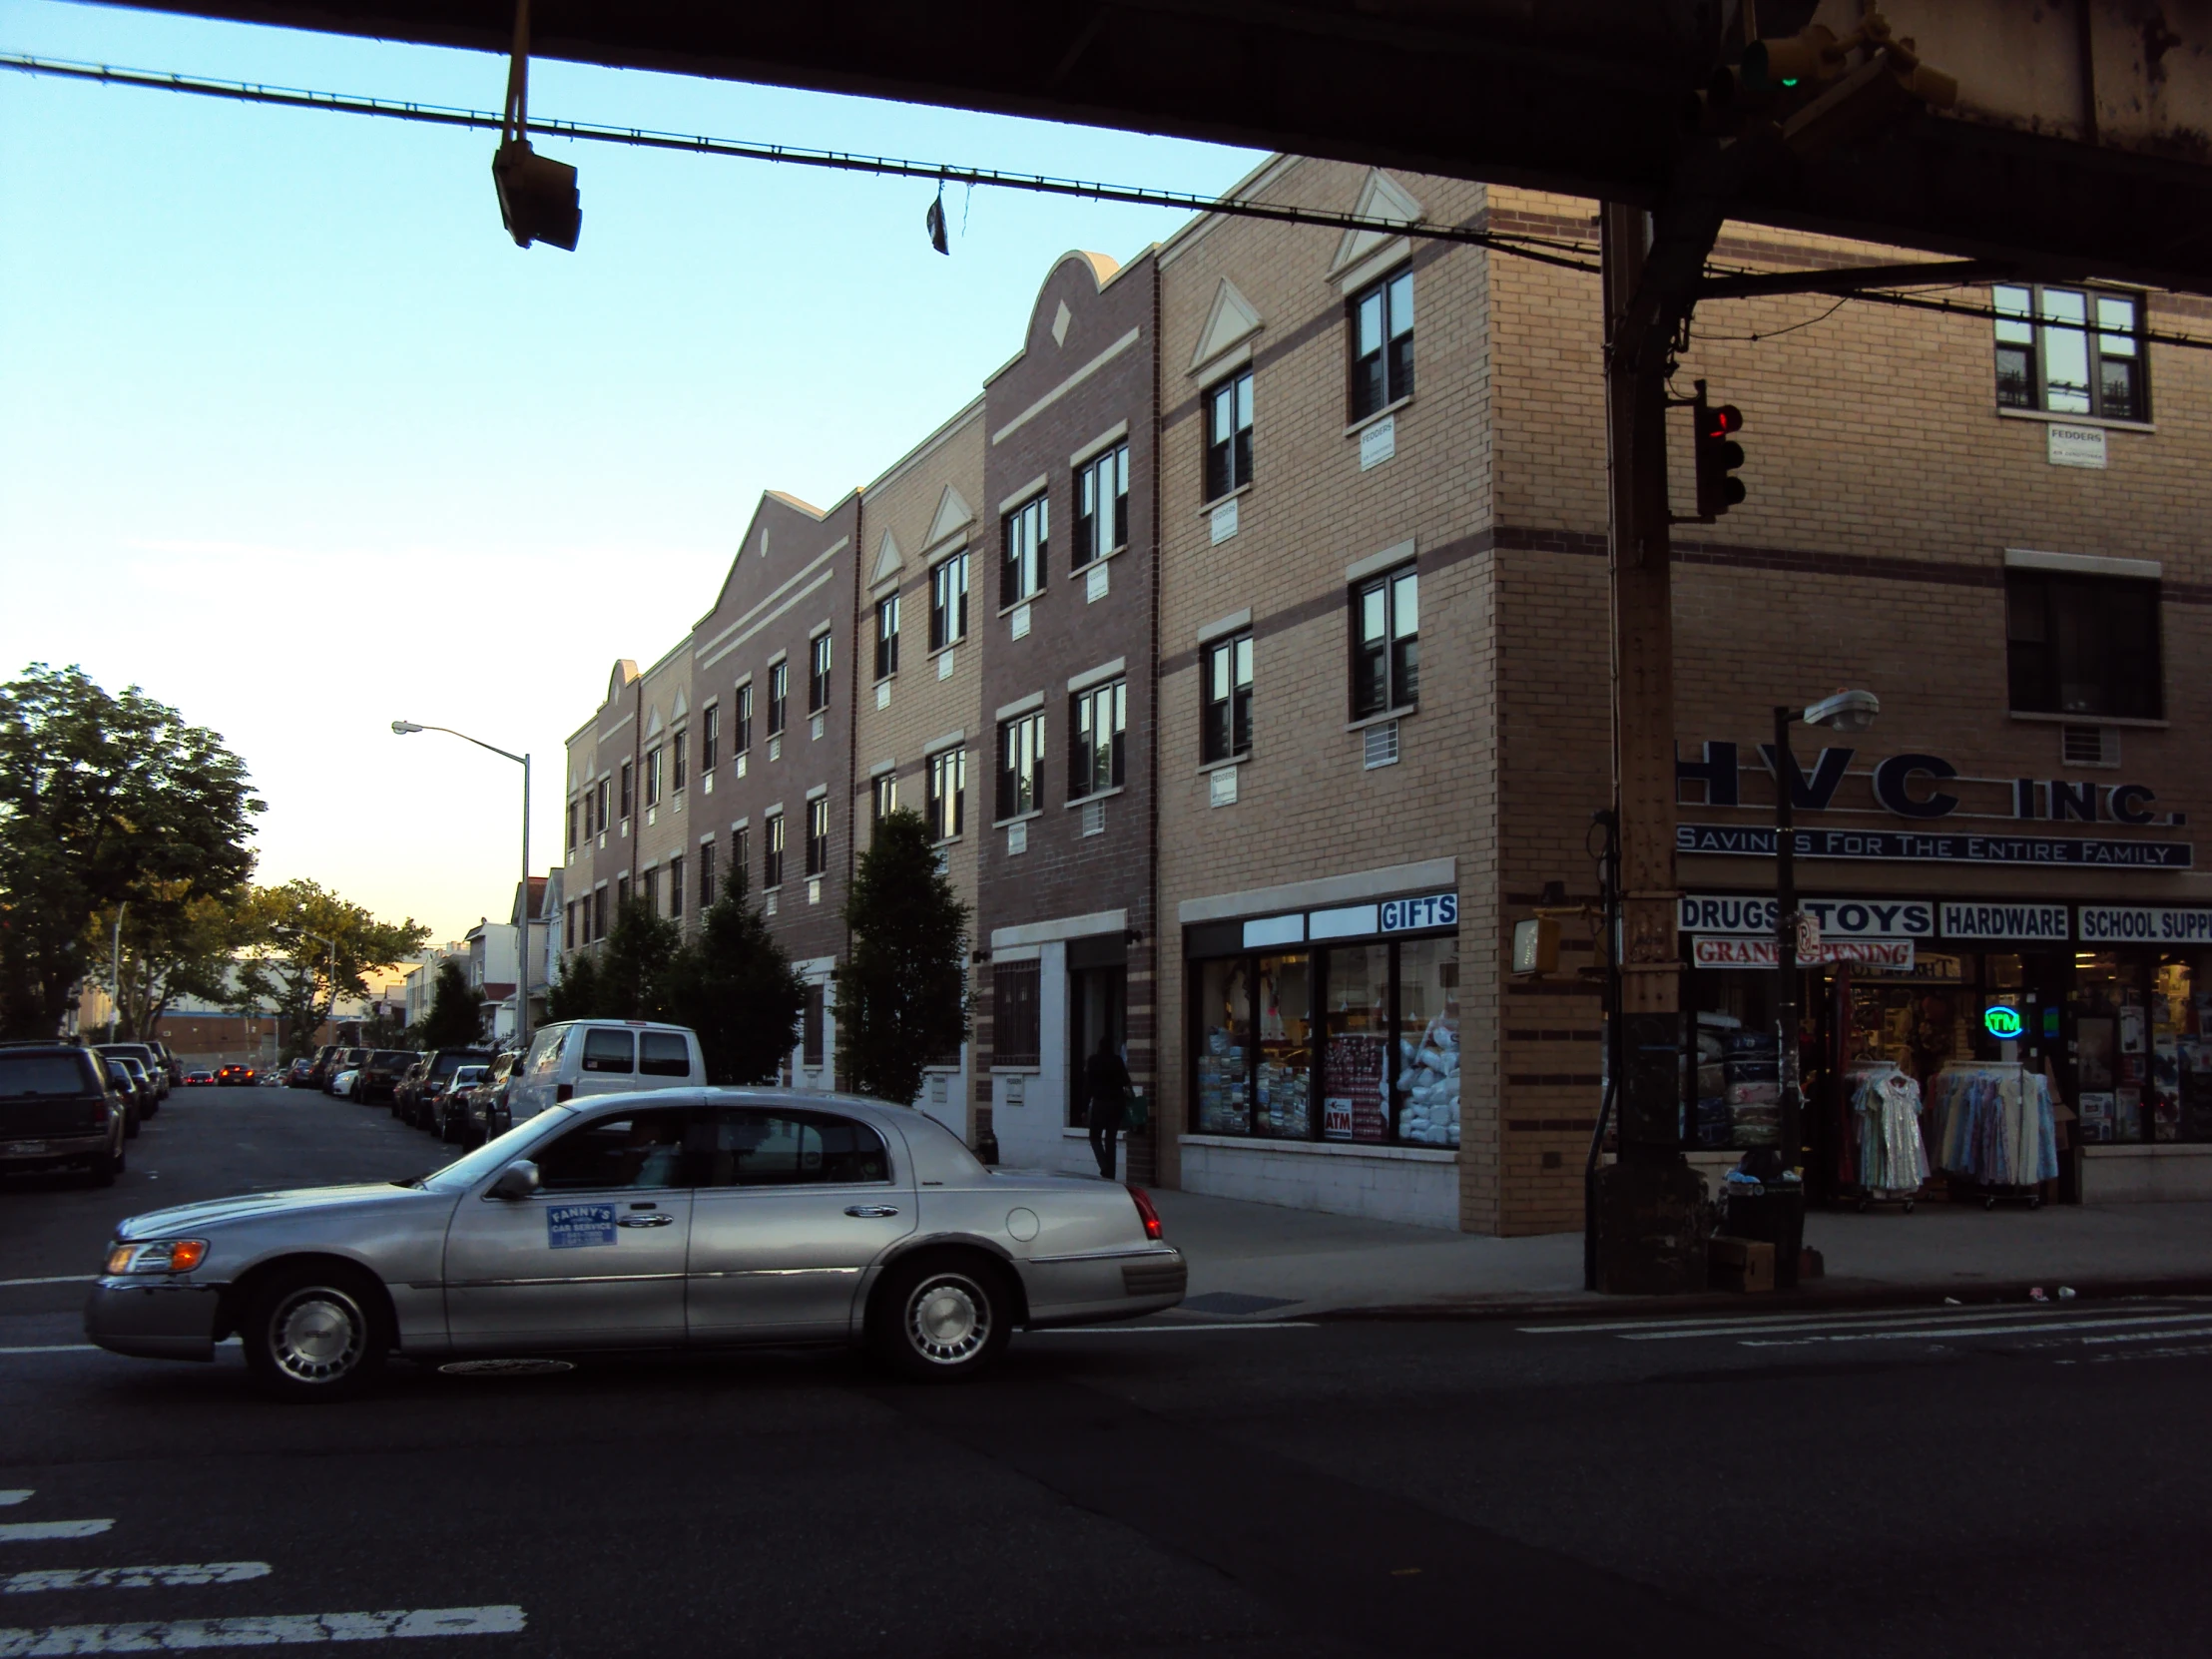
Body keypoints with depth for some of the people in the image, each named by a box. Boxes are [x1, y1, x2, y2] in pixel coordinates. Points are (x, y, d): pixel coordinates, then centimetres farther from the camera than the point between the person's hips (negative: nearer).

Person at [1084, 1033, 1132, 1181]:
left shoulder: (1094, 1060, -9)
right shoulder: (1117, 1060, -3)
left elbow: (1088, 1084, -7)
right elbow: (1125, 1082, -1)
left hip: (1100, 1103, -3)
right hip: (1117, 1103, 3)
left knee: (1095, 1137, 9)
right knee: (1110, 1139, 12)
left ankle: (1105, 1170, -12)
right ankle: (1110, 1174, 8)